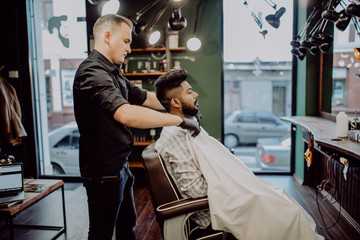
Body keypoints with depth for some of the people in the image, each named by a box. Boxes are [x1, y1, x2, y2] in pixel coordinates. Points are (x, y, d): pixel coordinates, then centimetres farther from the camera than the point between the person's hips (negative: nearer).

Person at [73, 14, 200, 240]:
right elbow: (126, 114, -36)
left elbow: (146, 98, 16)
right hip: (103, 172, -10)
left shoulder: (114, 73, 12)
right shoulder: (92, 72, -21)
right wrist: (180, 120, -30)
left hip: (120, 167, 10)